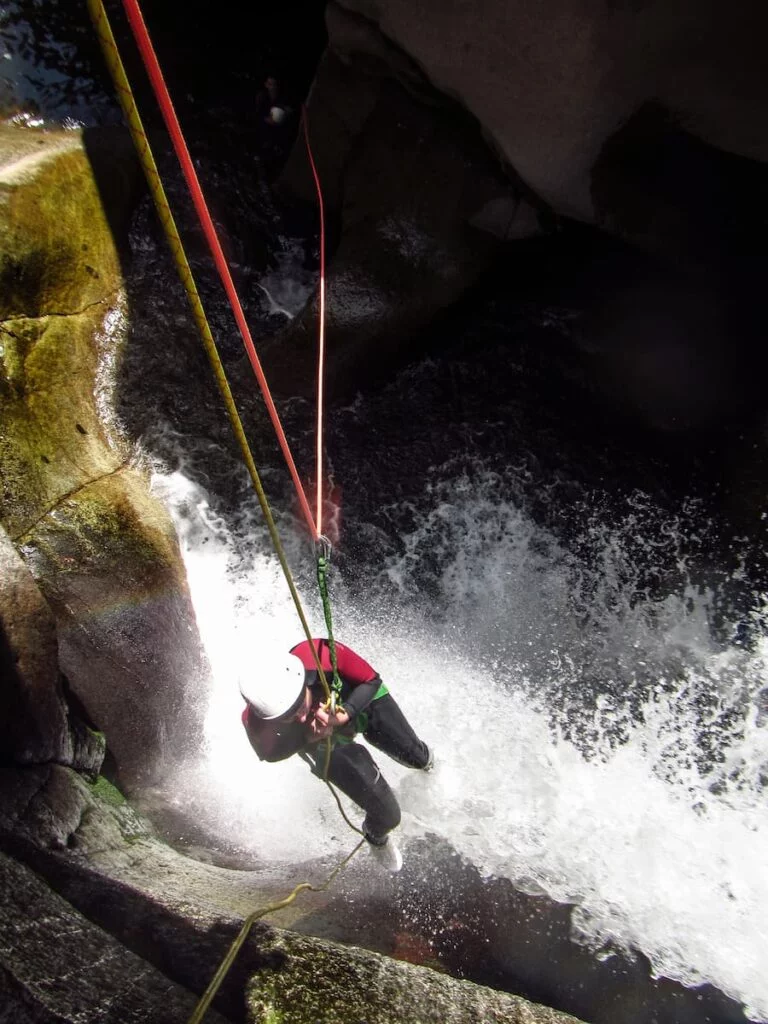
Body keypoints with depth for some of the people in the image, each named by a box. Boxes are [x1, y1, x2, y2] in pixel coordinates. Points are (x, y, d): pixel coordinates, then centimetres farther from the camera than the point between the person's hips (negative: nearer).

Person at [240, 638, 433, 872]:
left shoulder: (323, 654, -43)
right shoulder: (255, 721, -38)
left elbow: (371, 681, -26)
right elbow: (269, 753, -17)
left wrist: (344, 714, -41)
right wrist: (308, 738, -34)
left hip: (363, 702, 1)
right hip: (324, 742, 0)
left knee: (415, 757, 15)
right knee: (387, 815, -3)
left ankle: (424, 759, 56)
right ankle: (377, 838, 36)